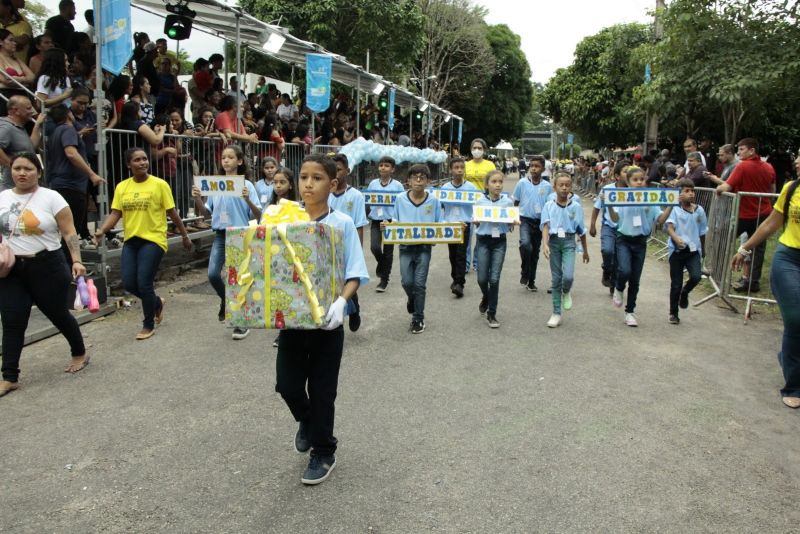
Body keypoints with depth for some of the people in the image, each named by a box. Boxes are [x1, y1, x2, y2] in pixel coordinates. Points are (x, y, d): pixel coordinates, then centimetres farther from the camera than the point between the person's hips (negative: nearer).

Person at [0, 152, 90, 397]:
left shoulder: (51, 197, -6)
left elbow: (69, 233, -8)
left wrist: (76, 261, -18)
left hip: (47, 267, -4)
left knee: (58, 314, 10)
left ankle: (80, 353, 33)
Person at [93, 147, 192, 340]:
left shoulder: (159, 184, -5)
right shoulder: (122, 187, 6)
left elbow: (172, 213, 0)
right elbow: (115, 214, 3)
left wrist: (185, 235, 5)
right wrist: (102, 230, -13)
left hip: (153, 240, -5)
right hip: (131, 240, 5)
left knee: (144, 283, -7)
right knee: (129, 283, 2)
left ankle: (148, 326, 13)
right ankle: (157, 302, 34)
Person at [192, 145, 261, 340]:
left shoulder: (246, 184, -4)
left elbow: (257, 216, -9)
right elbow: (206, 213, 12)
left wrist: (247, 199, -26)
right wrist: (198, 199, -6)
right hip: (220, 235, 4)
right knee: (213, 274, -9)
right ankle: (226, 300, 24)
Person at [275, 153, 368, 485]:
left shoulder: (342, 224, -9)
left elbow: (354, 274, -11)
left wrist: (341, 302, -28)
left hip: (326, 319, -3)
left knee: (321, 390, 7)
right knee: (287, 384, 9)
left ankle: (323, 452, 30)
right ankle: (307, 421, 44)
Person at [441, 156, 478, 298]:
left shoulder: (471, 187, -3)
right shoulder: (445, 187, 1)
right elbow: (440, 206, 6)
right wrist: (442, 222, -5)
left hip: (464, 225, -2)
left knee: (461, 254, -7)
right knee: (452, 254, 12)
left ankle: (459, 283, -8)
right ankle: (455, 278, 29)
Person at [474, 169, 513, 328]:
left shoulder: (508, 202, -1)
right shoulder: (480, 202, -3)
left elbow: (510, 226, 6)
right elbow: (476, 223, 4)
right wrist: (477, 220, -18)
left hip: (500, 242, 0)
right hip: (483, 241, 0)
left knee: (494, 279, -2)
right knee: (482, 278, 1)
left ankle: (491, 314, 9)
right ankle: (486, 297, 37)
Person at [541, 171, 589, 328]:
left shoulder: (576, 206, 0)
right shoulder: (549, 206, -3)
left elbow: (581, 230, 8)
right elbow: (546, 226, -11)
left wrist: (585, 250, 15)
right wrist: (545, 244, -26)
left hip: (569, 241, 0)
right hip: (554, 241, 0)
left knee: (568, 276, -18)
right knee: (556, 278, 7)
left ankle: (566, 292, 20)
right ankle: (556, 313, 17)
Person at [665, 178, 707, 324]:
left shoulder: (699, 210, 3)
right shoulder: (674, 210, -7)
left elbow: (702, 231, 14)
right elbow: (670, 227, -21)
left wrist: (703, 249, 23)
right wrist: (676, 238, -40)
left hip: (693, 249, 2)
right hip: (677, 250, -2)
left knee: (696, 276, -19)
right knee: (676, 284, 5)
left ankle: (684, 293, 16)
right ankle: (673, 313, 21)